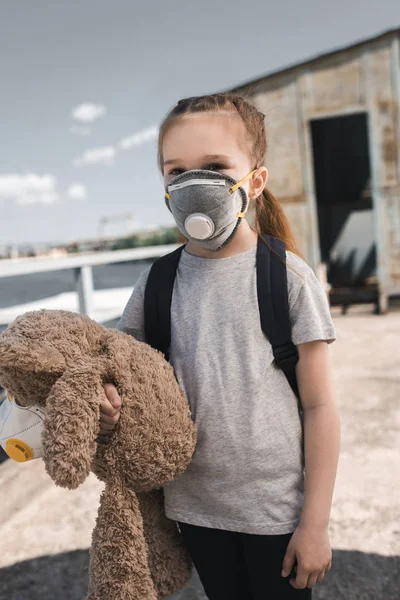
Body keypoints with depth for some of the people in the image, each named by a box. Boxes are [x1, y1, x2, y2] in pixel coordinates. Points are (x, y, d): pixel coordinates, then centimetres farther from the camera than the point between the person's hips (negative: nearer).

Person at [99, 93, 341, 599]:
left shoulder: (287, 276, -12)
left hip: (275, 506, -3)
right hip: (194, 506, 3)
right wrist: (98, 399, -20)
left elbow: (319, 405, -9)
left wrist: (315, 522, -8)